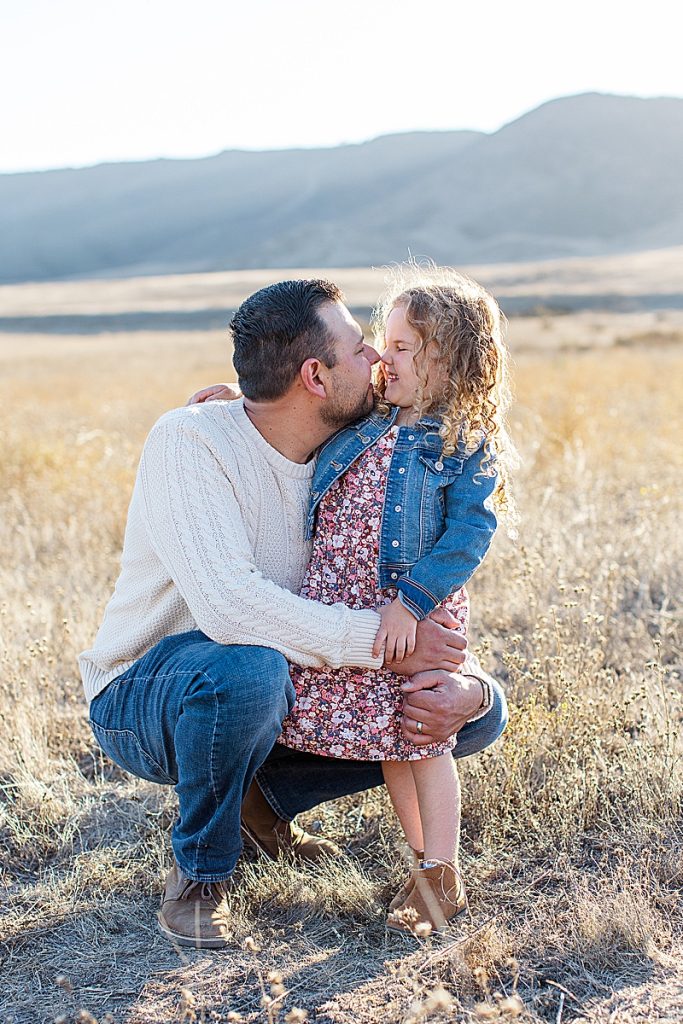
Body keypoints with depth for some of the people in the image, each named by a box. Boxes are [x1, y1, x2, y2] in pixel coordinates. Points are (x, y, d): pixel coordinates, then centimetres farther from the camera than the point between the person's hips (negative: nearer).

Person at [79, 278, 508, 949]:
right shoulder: (189, 442, -22)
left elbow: (426, 609, -1)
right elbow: (227, 602, -36)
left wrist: (467, 685, -23)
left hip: (273, 697, 6)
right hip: (143, 696, -6)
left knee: (479, 711, -3)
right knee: (248, 668, -42)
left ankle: (263, 798, 10)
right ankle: (199, 870, -12)